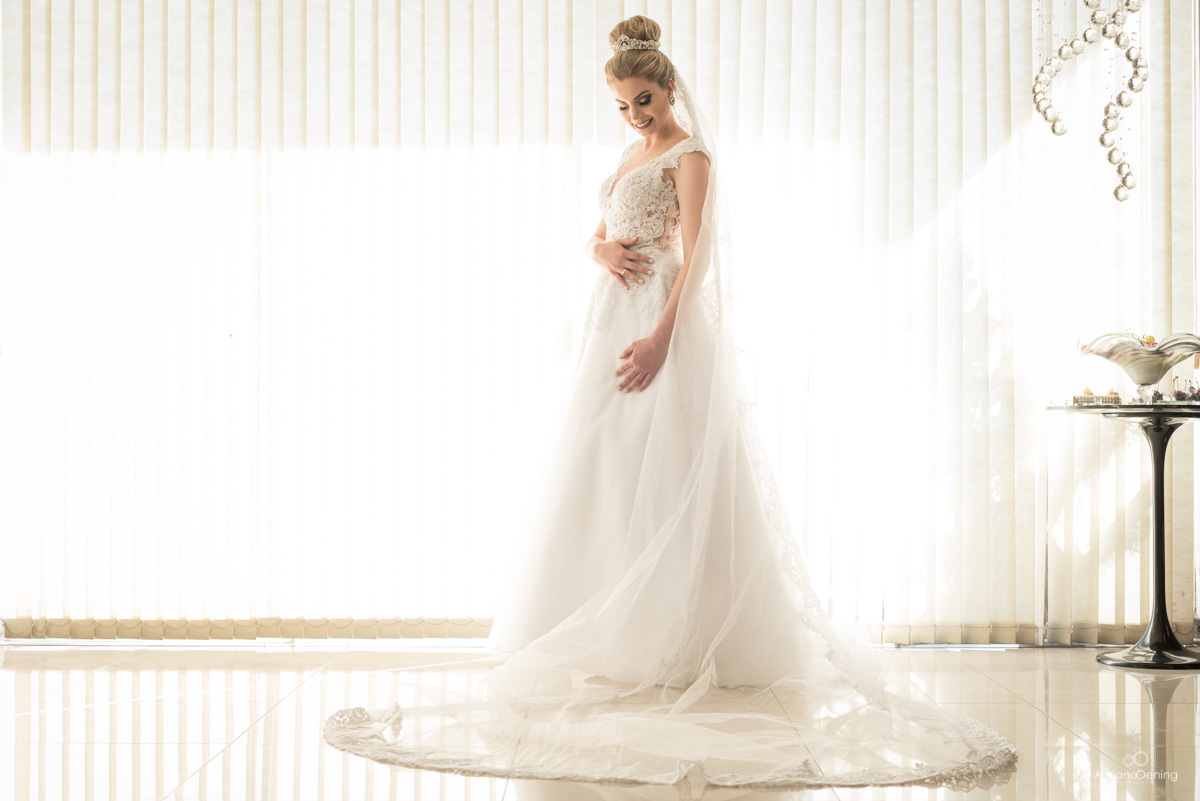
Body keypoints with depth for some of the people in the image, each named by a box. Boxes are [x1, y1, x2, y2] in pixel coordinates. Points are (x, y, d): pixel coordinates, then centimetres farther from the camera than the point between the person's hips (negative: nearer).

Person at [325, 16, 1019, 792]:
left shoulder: (691, 156, -7)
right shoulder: (633, 155, 19)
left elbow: (697, 255, -17)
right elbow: (598, 236, 22)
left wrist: (661, 338, -28)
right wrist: (605, 252, -4)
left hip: (666, 324, -9)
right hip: (616, 320, 9)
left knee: (665, 481, -9)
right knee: (608, 479, 7)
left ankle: (676, 641, -4)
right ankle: (616, 638, 13)